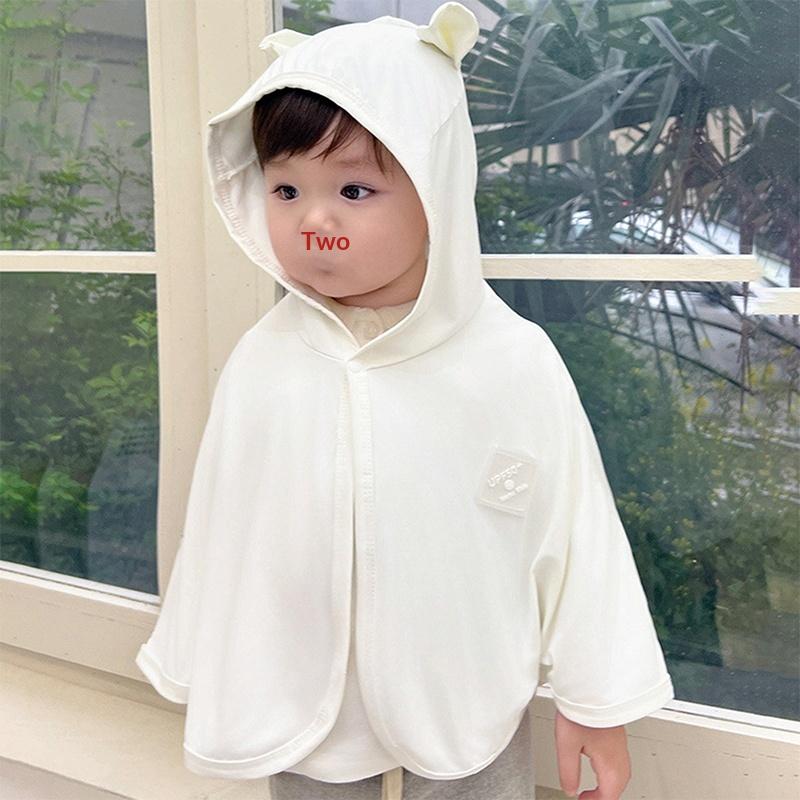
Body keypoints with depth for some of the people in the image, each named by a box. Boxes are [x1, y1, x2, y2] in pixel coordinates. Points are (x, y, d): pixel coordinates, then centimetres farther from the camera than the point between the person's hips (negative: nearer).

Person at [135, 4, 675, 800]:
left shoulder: (516, 363, -16)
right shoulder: (260, 364, -11)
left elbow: (574, 533, -7)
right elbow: (223, 535, 0)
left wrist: (592, 698, 0)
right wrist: (212, 686, 9)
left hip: (471, 728, -1)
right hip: (304, 732, 2)